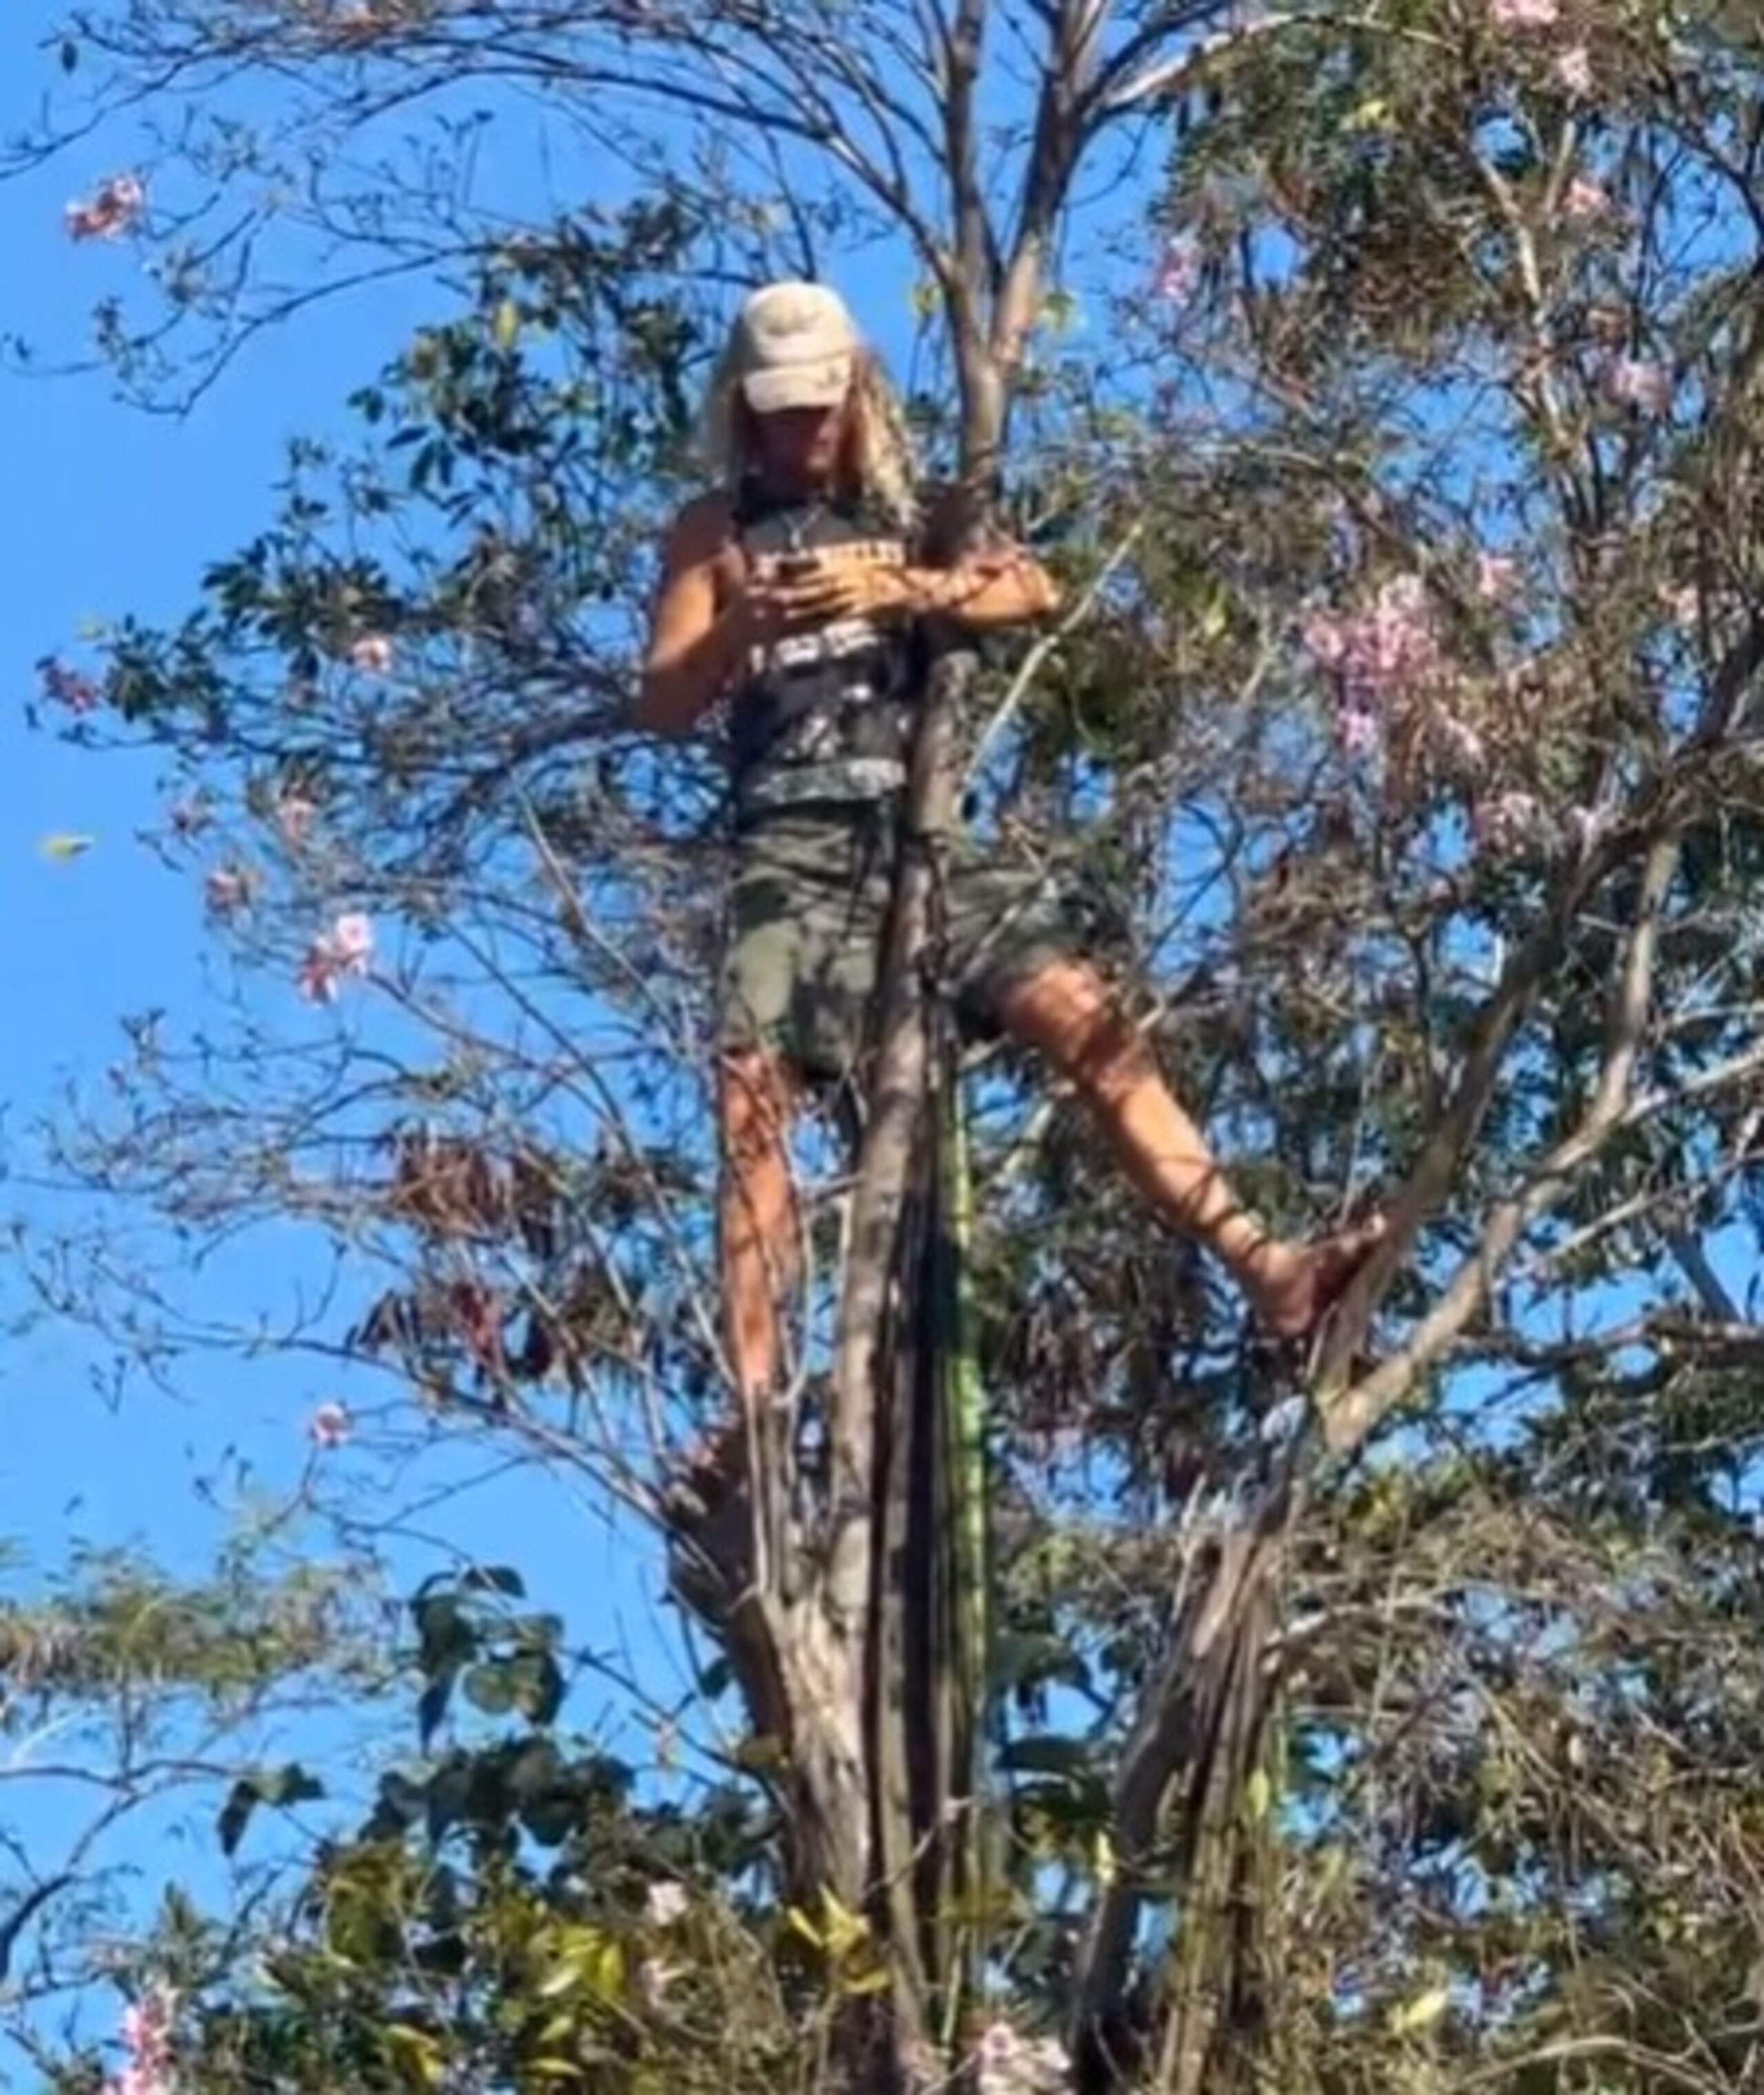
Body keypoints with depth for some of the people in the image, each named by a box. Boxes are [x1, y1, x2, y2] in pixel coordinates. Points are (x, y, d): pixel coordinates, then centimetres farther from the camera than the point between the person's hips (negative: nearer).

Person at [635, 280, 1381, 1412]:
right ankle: (755, 1410, -18)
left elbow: (1037, 593, 0)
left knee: (1100, 1032, -11)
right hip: (797, 850, -2)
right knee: (752, 1110, -15)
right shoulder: (718, 530, 12)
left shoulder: (906, 508, 18)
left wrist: (900, 587, -16)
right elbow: (663, 705, 4)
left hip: (926, 835, 2)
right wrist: (744, 624, -16)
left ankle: (1266, 1270, -14)